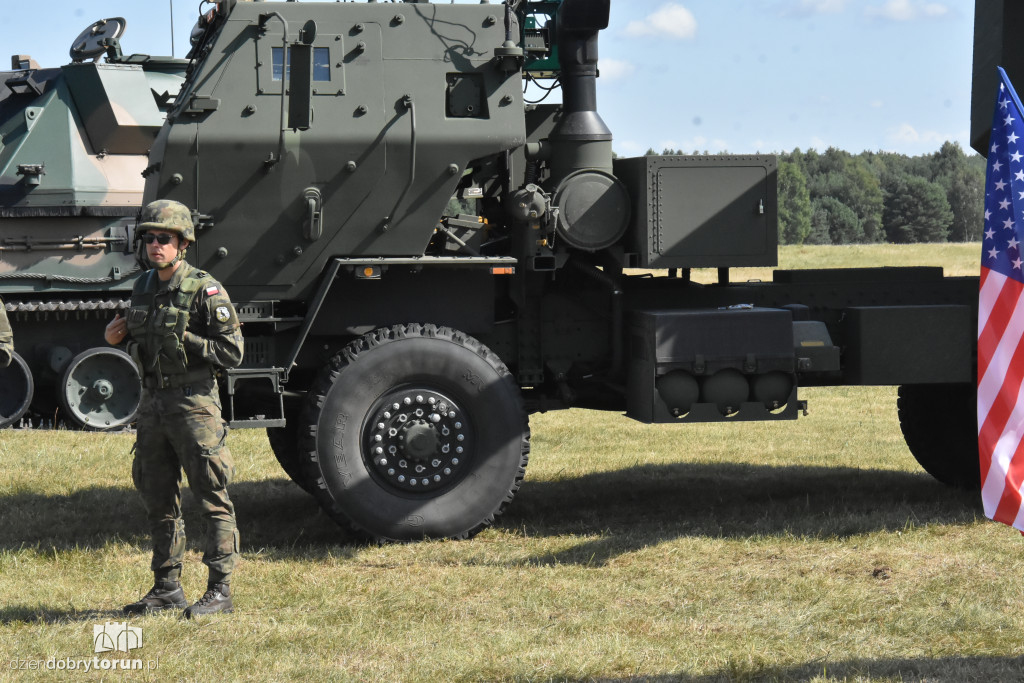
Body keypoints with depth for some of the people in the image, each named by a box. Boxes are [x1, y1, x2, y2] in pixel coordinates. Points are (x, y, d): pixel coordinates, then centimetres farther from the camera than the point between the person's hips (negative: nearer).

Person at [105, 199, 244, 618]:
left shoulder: (205, 290, -10)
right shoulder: (143, 288, 12)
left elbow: (232, 353, -12)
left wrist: (185, 340, -17)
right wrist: (117, 337, 4)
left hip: (194, 403, -8)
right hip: (153, 404, 8)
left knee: (212, 499, -4)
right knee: (158, 500, 12)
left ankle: (220, 590, -1)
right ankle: (167, 588, 21)